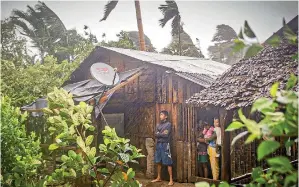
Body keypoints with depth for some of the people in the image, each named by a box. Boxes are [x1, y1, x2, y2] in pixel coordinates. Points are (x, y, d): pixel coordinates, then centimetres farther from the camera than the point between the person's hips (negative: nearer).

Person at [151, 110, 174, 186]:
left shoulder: (168, 124, -5)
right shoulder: (159, 125, 14)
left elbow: (166, 135, -14)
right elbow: (155, 135, 5)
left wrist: (159, 134, -1)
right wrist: (162, 134, -12)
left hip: (165, 144, -7)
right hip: (158, 144, 7)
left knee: (168, 163, -6)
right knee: (158, 162, 12)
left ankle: (171, 180, -3)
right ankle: (159, 178, 24)